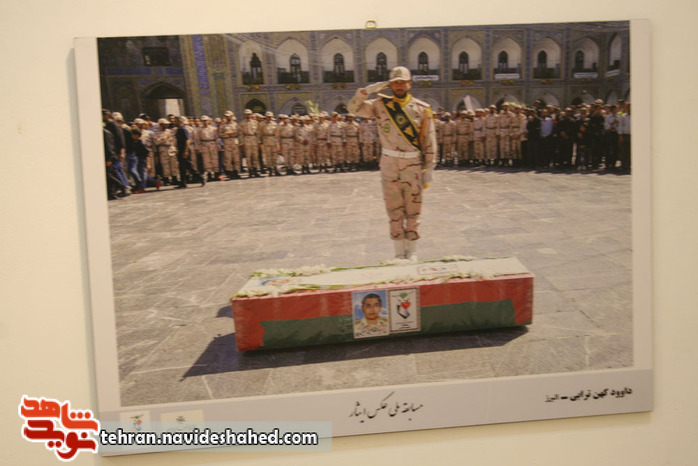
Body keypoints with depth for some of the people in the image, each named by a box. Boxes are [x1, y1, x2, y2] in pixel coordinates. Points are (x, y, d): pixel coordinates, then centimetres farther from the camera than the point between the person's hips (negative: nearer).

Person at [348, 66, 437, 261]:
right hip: (389, 164, 1)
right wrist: (370, 89, -7)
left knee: (412, 211, 5)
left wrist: (428, 169, -2)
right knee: (395, 211, 6)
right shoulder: (381, 105, 3)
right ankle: (399, 252, 14)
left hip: (413, 165, -1)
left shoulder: (422, 109, 0)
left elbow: (430, 142, 1)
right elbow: (353, 107, 2)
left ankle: (412, 252, 15)